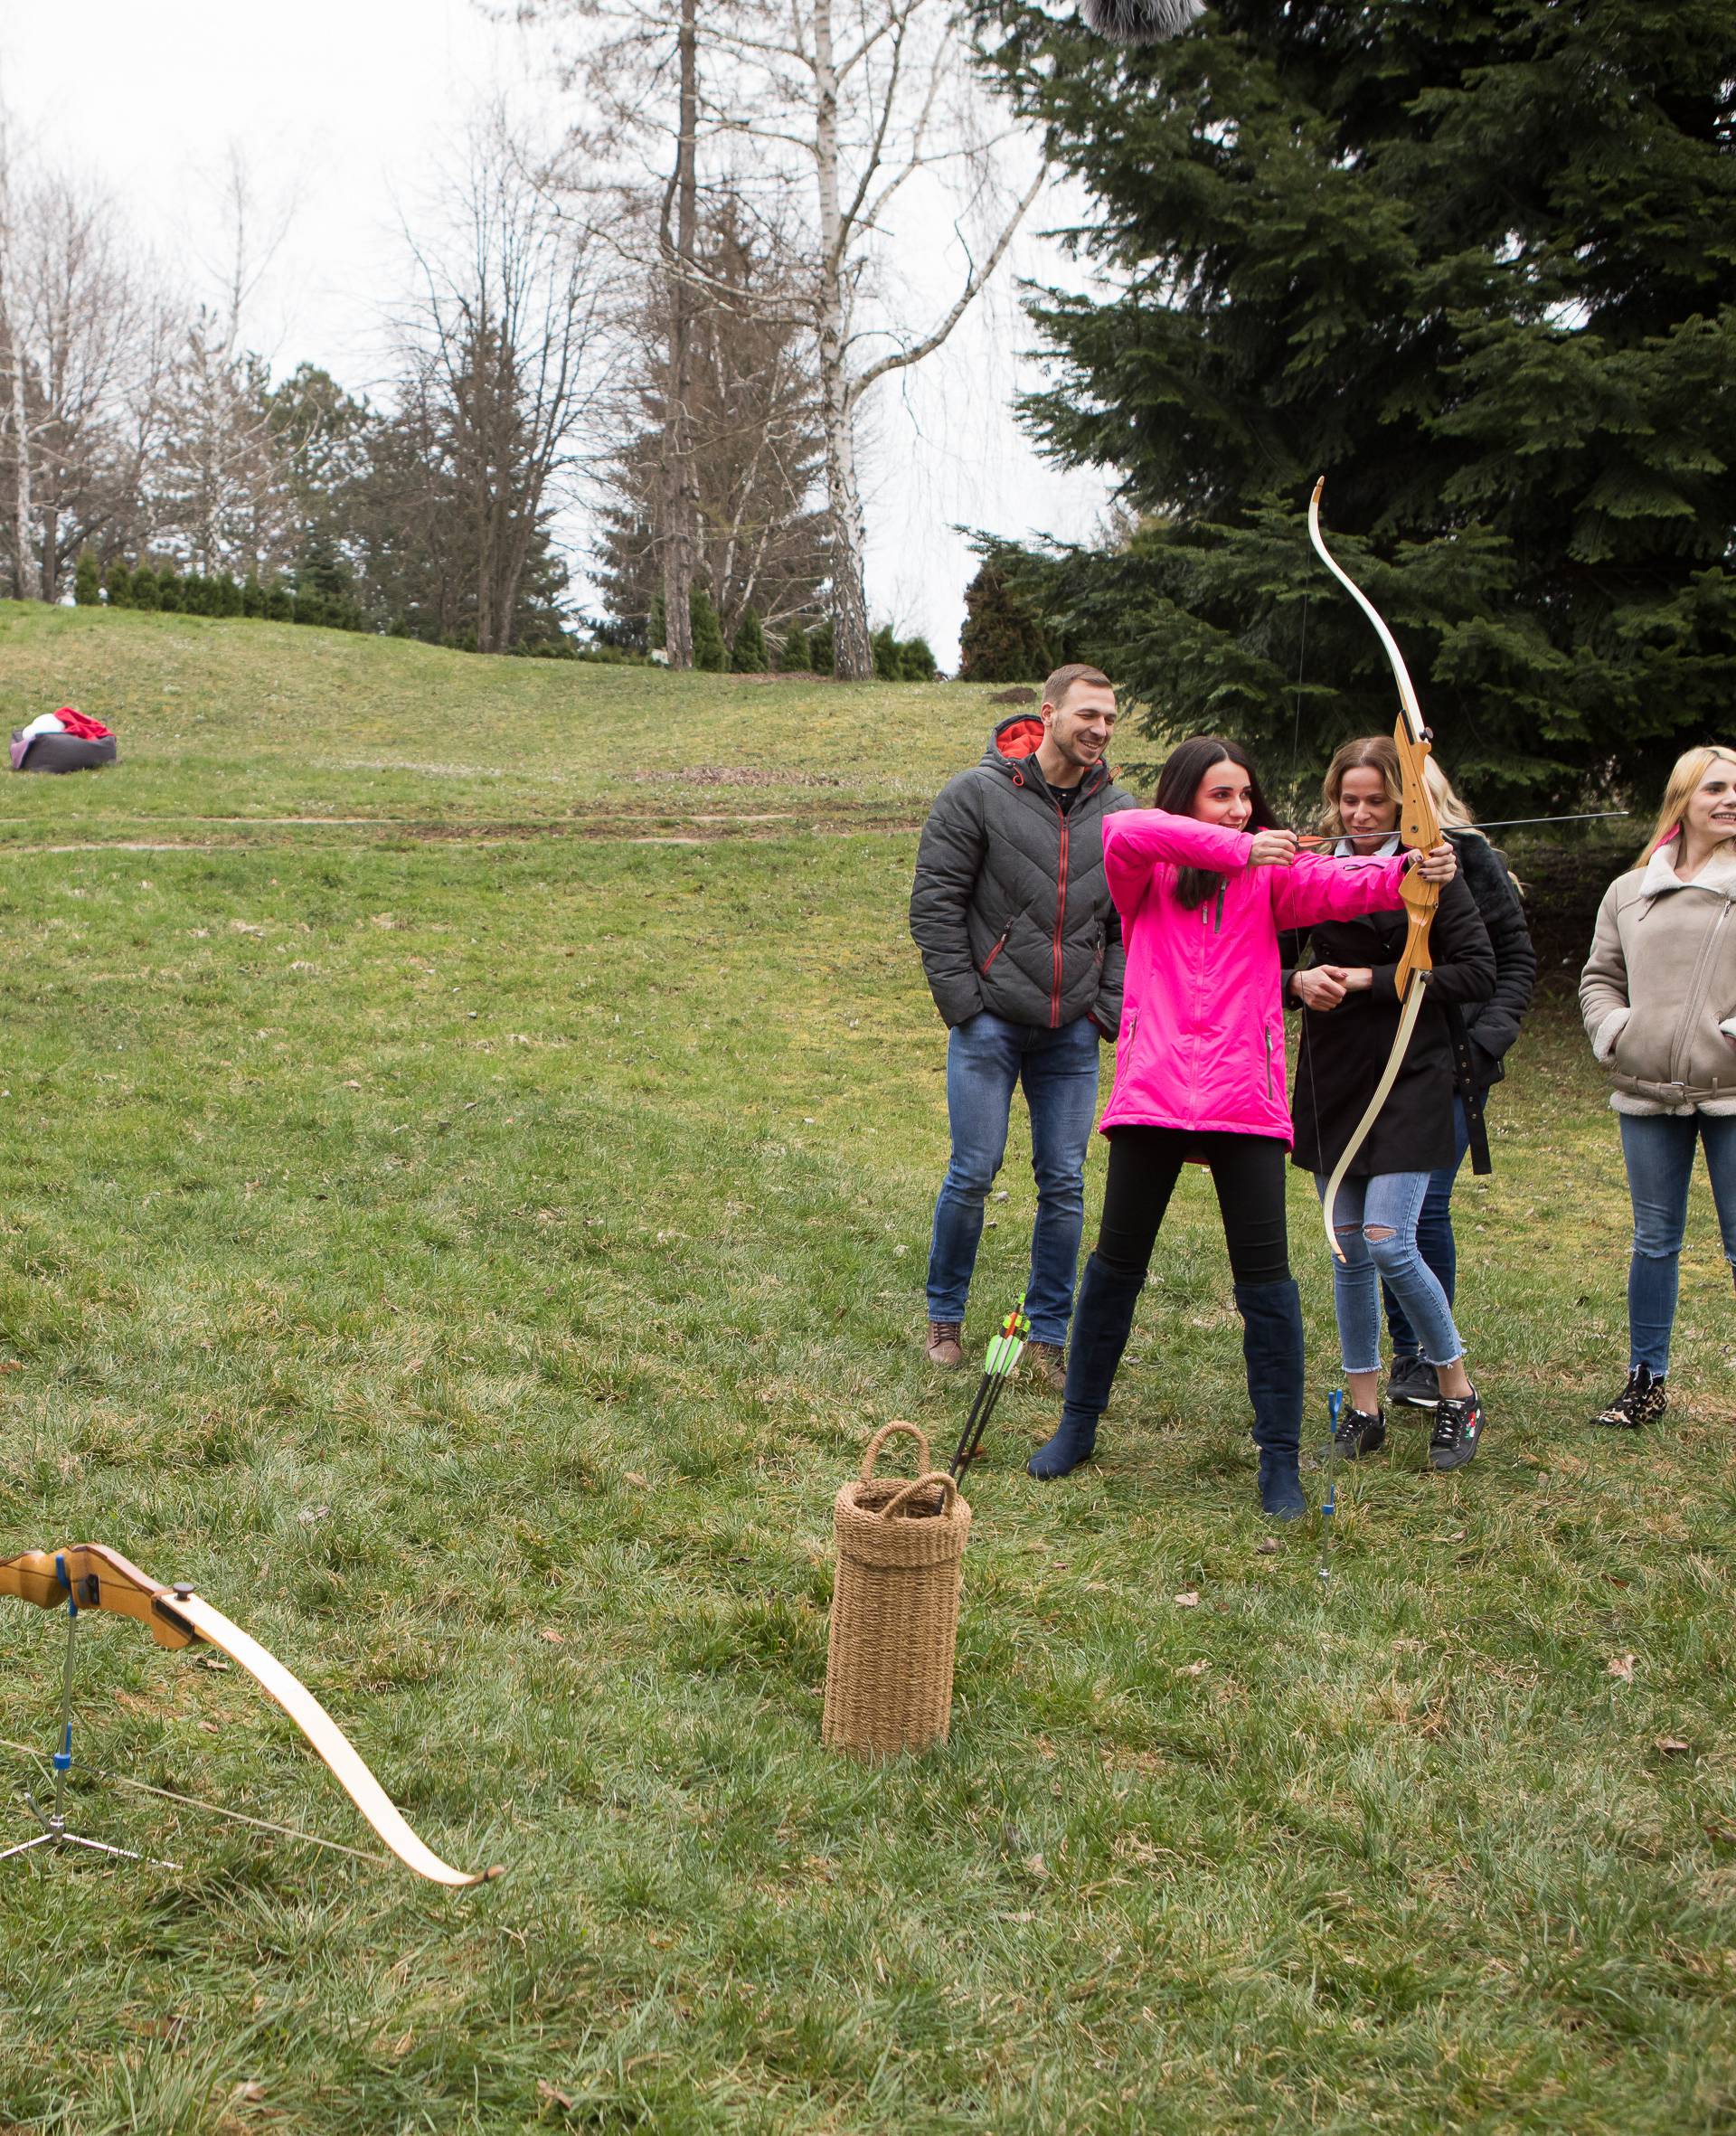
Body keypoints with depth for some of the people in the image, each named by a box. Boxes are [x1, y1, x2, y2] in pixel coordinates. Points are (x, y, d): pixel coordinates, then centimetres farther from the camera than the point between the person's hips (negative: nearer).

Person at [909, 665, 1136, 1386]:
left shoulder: (1120, 814, 6)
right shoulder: (978, 795, -6)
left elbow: (1130, 924, 12)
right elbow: (934, 902, -5)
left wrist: (1110, 1008, 1)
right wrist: (961, 1001, -9)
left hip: (1072, 1031, 4)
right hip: (990, 1023, -3)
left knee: (1064, 1184, 5)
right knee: (973, 1173, -1)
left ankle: (1048, 1335, 16)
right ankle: (944, 1318, 19)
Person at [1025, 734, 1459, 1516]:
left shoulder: (1270, 872, 9)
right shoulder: (1145, 875, 7)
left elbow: (1337, 885, -11)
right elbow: (1124, 831, -16)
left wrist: (1408, 871, -32)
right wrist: (1238, 849, -23)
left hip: (1245, 1098, 0)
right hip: (1153, 1092, 0)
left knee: (1265, 1279, -2)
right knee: (1117, 1262, 12)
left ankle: (1279, 1458, 8)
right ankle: (1078, 1423, 29)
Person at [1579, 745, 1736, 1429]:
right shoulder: (1629, 892, 11)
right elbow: (1600, 978, 17)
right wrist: (1613, 1033, 0)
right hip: (1648, 1093, 4)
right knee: (1654, 1242, 13)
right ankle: (1646, 1381, 25)